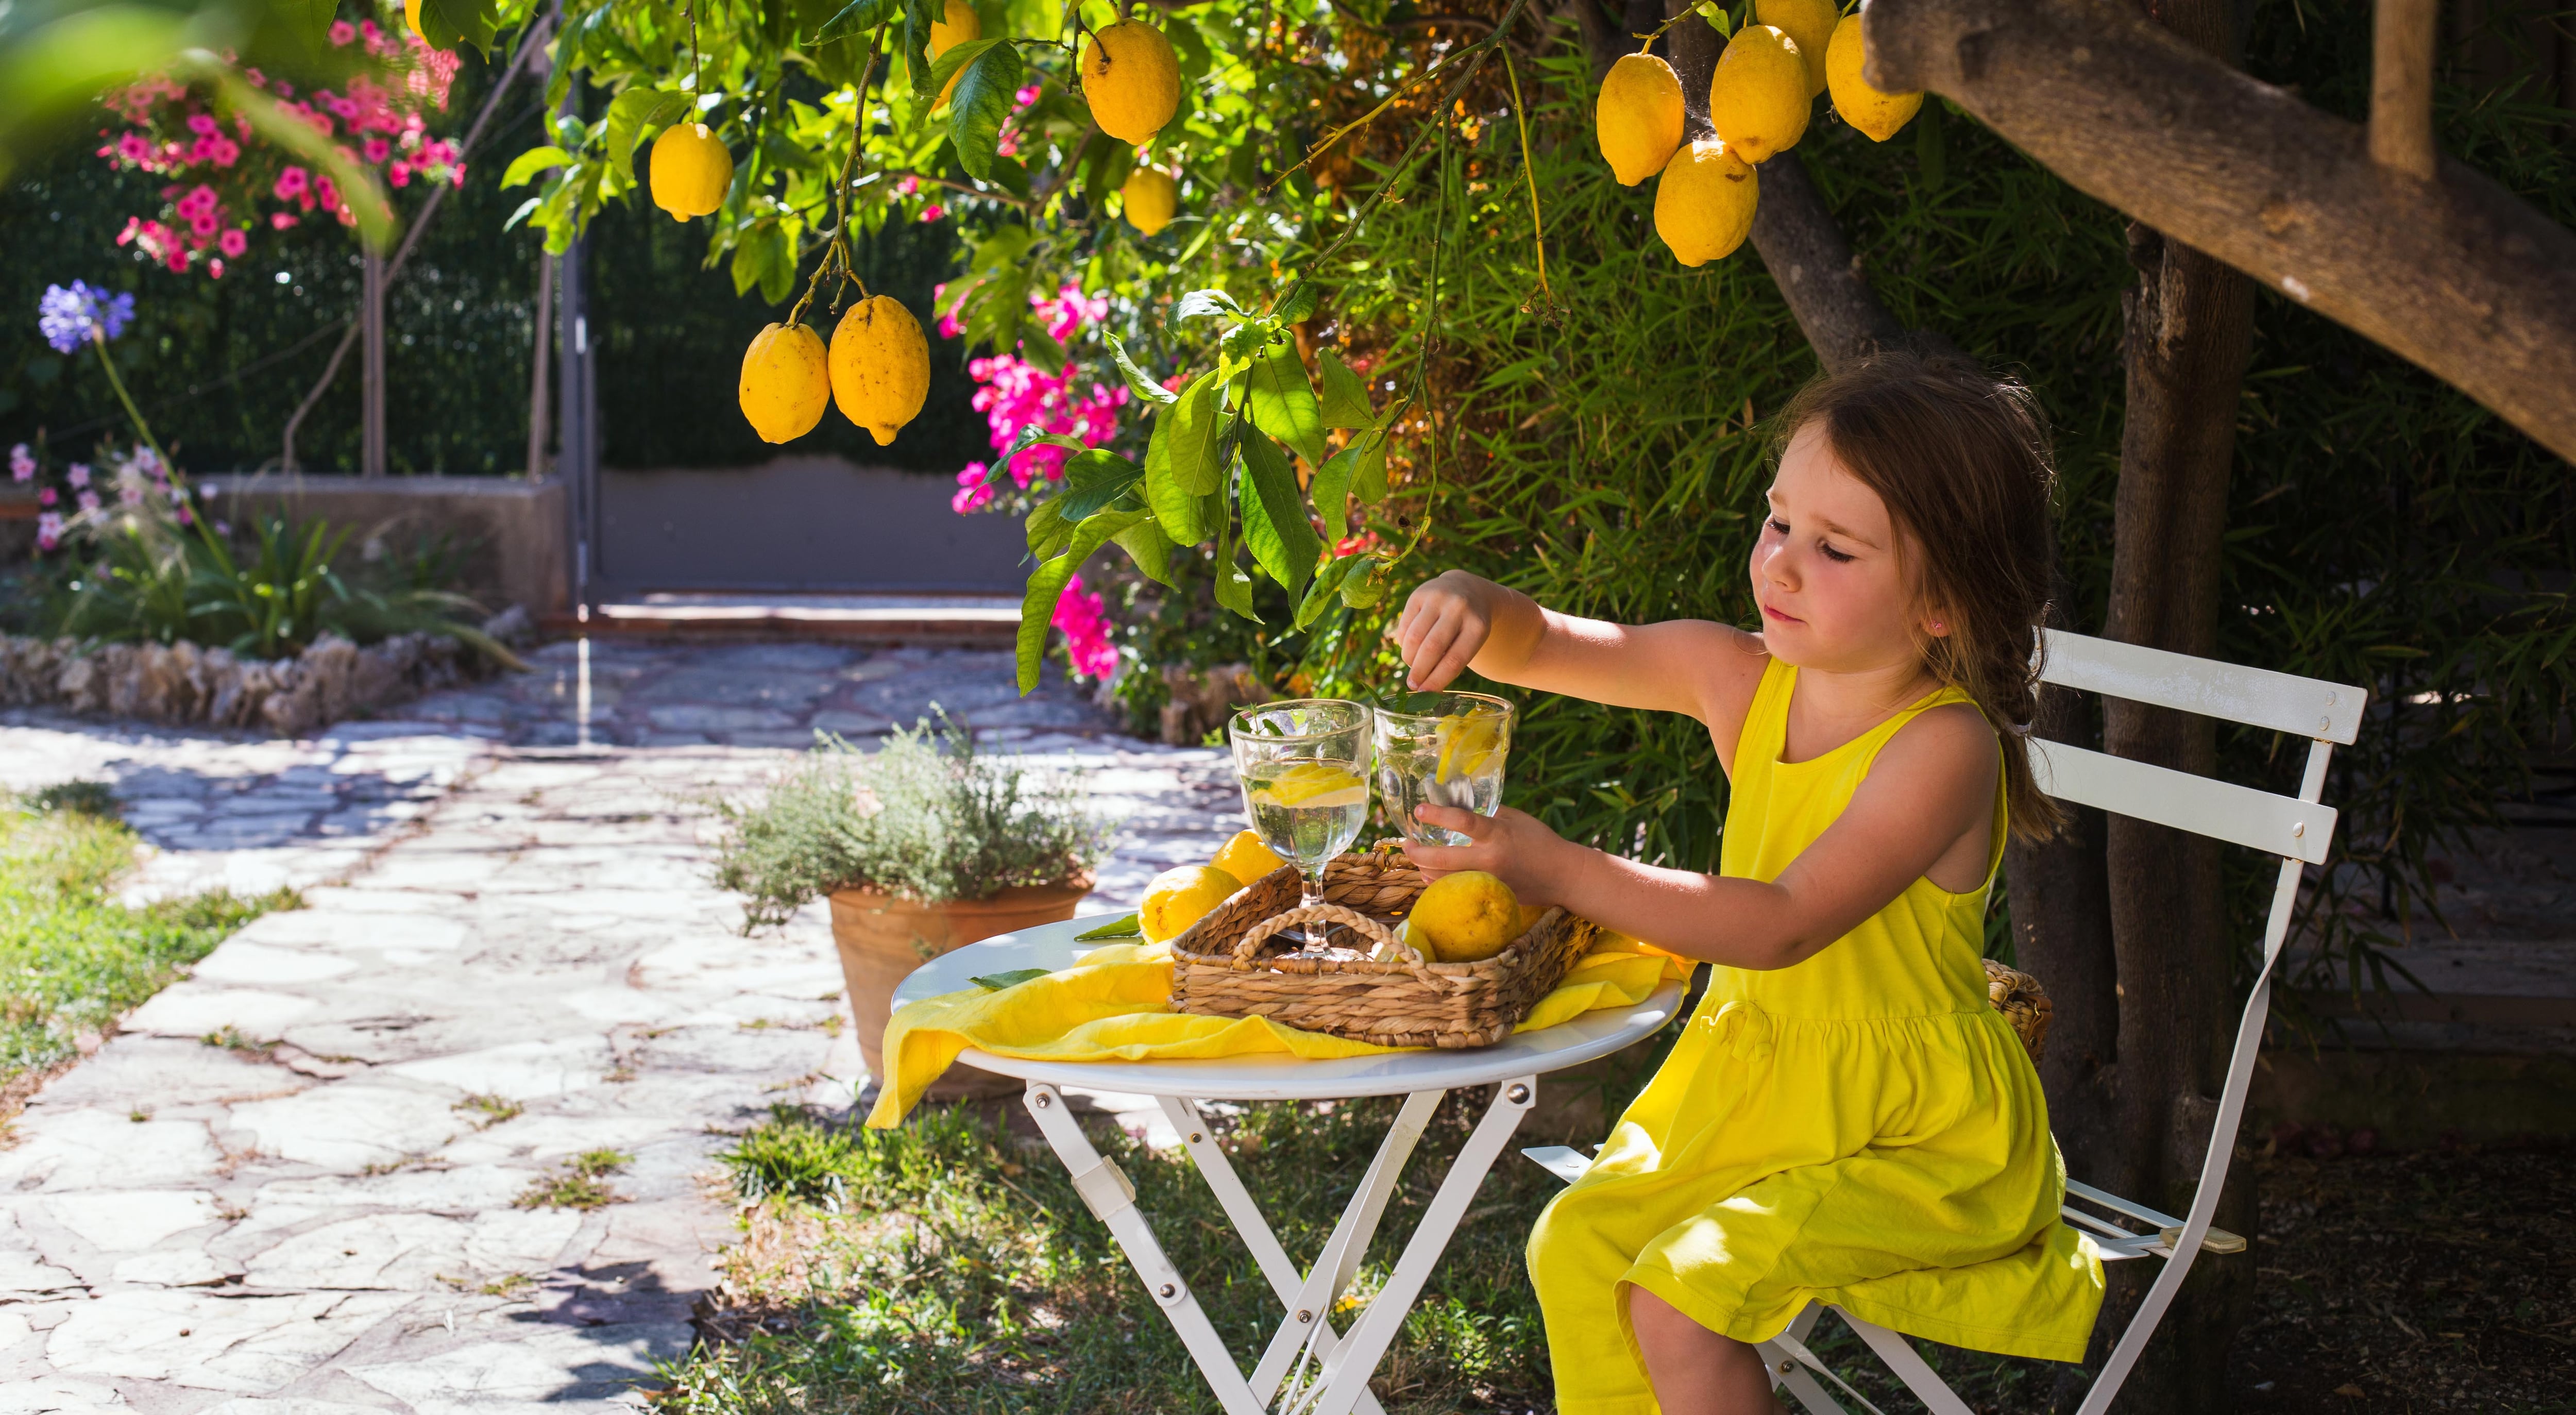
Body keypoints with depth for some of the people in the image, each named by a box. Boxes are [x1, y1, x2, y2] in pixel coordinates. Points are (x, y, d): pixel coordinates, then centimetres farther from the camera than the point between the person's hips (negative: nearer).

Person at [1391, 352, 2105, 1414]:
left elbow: (1783, 925, -30)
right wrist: (1476, 607, -24)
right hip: (1747, 1083, 7)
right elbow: (1540, 648, 1)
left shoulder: (1944, 745, -23)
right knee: (1575, 1247, -3)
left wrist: (1560, 871, -36)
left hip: (1913, 1131, -7)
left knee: (1682, 1290, -21)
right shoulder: (1738, 680, -3)